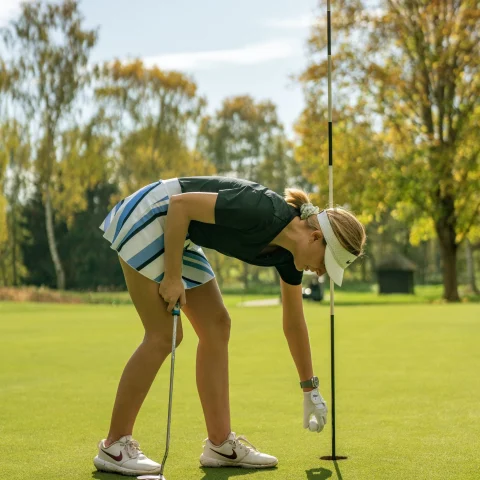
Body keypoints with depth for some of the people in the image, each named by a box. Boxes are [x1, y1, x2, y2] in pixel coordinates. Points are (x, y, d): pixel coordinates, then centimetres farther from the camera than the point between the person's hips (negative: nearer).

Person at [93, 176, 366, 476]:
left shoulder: (288, 252, 0)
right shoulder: (262, 213, -27)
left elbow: (294, 322, 13)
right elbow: (180, 203, -25)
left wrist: (310, 389, 22)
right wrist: (172, 276, -21)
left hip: (180, 235, 9)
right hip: (147, 217, -9)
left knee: (216, 326, 2)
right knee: (164, 335, -10)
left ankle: (220, 444, 7)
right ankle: (114, 446, 0)